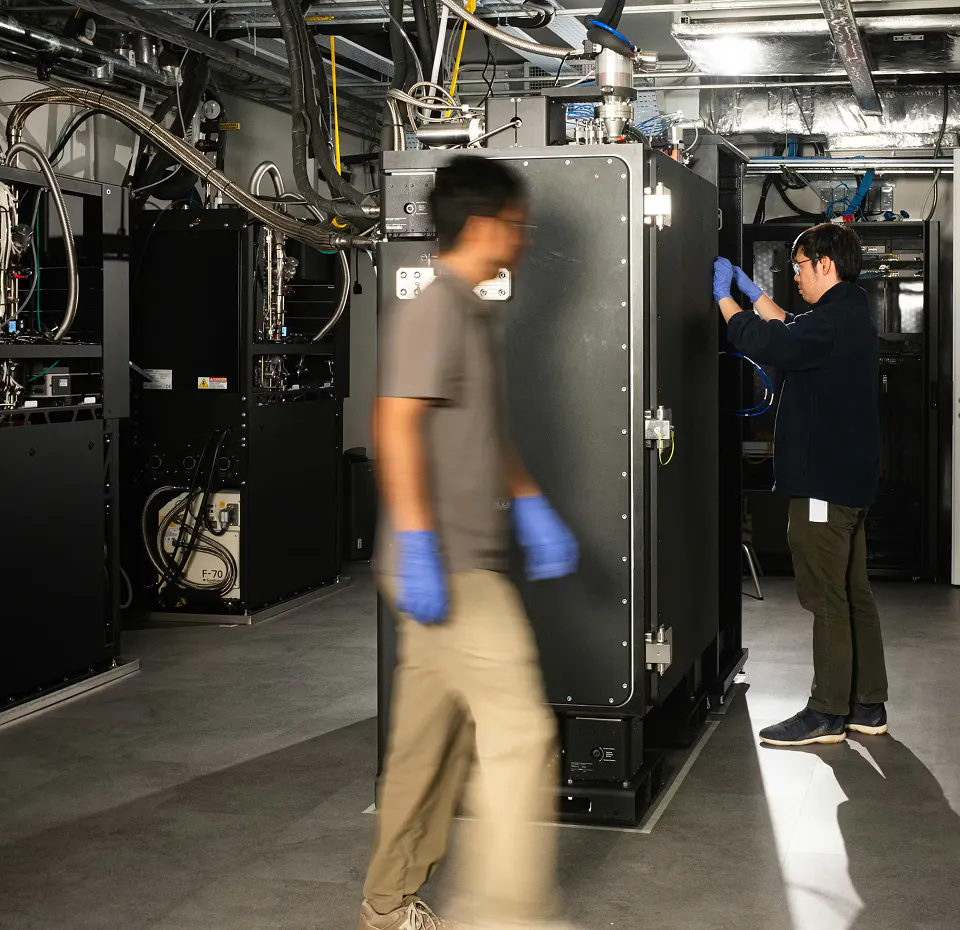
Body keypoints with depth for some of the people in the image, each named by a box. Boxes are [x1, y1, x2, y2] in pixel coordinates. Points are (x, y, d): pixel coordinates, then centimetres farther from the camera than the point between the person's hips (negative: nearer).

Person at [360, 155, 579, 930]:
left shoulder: (477, 314, 17)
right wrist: (418, 548, -24)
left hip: (467, 565, 10)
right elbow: (398, 425, -20)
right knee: (521, 727, -9)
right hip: (445, 568, -9)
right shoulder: (432, 310, -12)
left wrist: (533, 509, 18)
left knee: (436, 741, 14)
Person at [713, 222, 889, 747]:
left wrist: (725, 297, -10)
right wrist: (751, 292, 27)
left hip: (825, 481, -10)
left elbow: (765, 344, -25)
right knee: (853, 594, 14)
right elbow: (792, 334, 29)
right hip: (849, 478, 10)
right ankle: (867, 705, 20)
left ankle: (828, 713, 0)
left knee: (827, 598, -5)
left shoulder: (834, 322, -18)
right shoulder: (851, 316, 15)